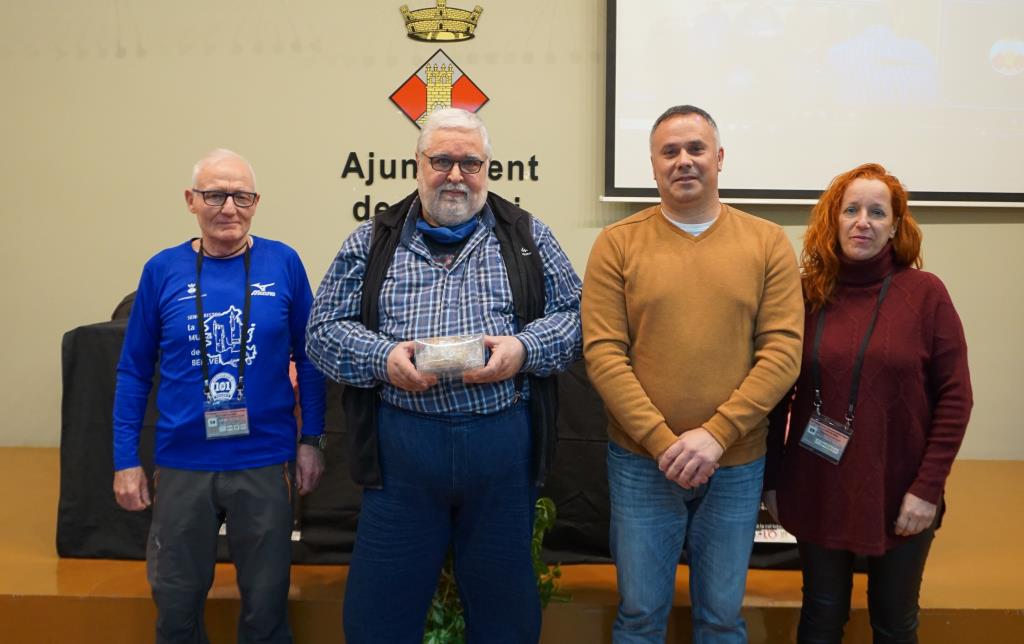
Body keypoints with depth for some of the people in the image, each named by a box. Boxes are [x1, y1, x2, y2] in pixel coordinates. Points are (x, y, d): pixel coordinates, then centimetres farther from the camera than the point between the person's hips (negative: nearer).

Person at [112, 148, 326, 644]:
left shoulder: (282, 263, -4)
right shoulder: (163, 269, -2)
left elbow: (308, 358, 3)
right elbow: (134, 371, 4)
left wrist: (311, 440, 0)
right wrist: (125, 459, 1)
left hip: (265, 462, -1)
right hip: (182, 465, 1)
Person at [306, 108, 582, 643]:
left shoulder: (527, 237, 9)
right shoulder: (372, 242, 9)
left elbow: (573, 315, 7)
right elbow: (324, 328, 6)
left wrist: (523, 347, -12)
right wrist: (382, 357, -12)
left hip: (503, 443, 0)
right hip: (400, 444, 0)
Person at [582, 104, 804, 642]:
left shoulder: (768, 243, 1)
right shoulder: (617, 244, -2)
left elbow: (783, 352, -5)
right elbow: (602, 354, -8)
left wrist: (715, 434, -15)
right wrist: (663, 442, -15)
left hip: (736, 466, 1)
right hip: (641, 463, 0)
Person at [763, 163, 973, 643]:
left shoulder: (925, 293, -5)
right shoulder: (805, 294, -2)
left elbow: (954, 397, -6)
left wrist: (928, 487, -12)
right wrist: (771, 479, 0)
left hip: (899, 492, -1)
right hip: (817, 489, 1)